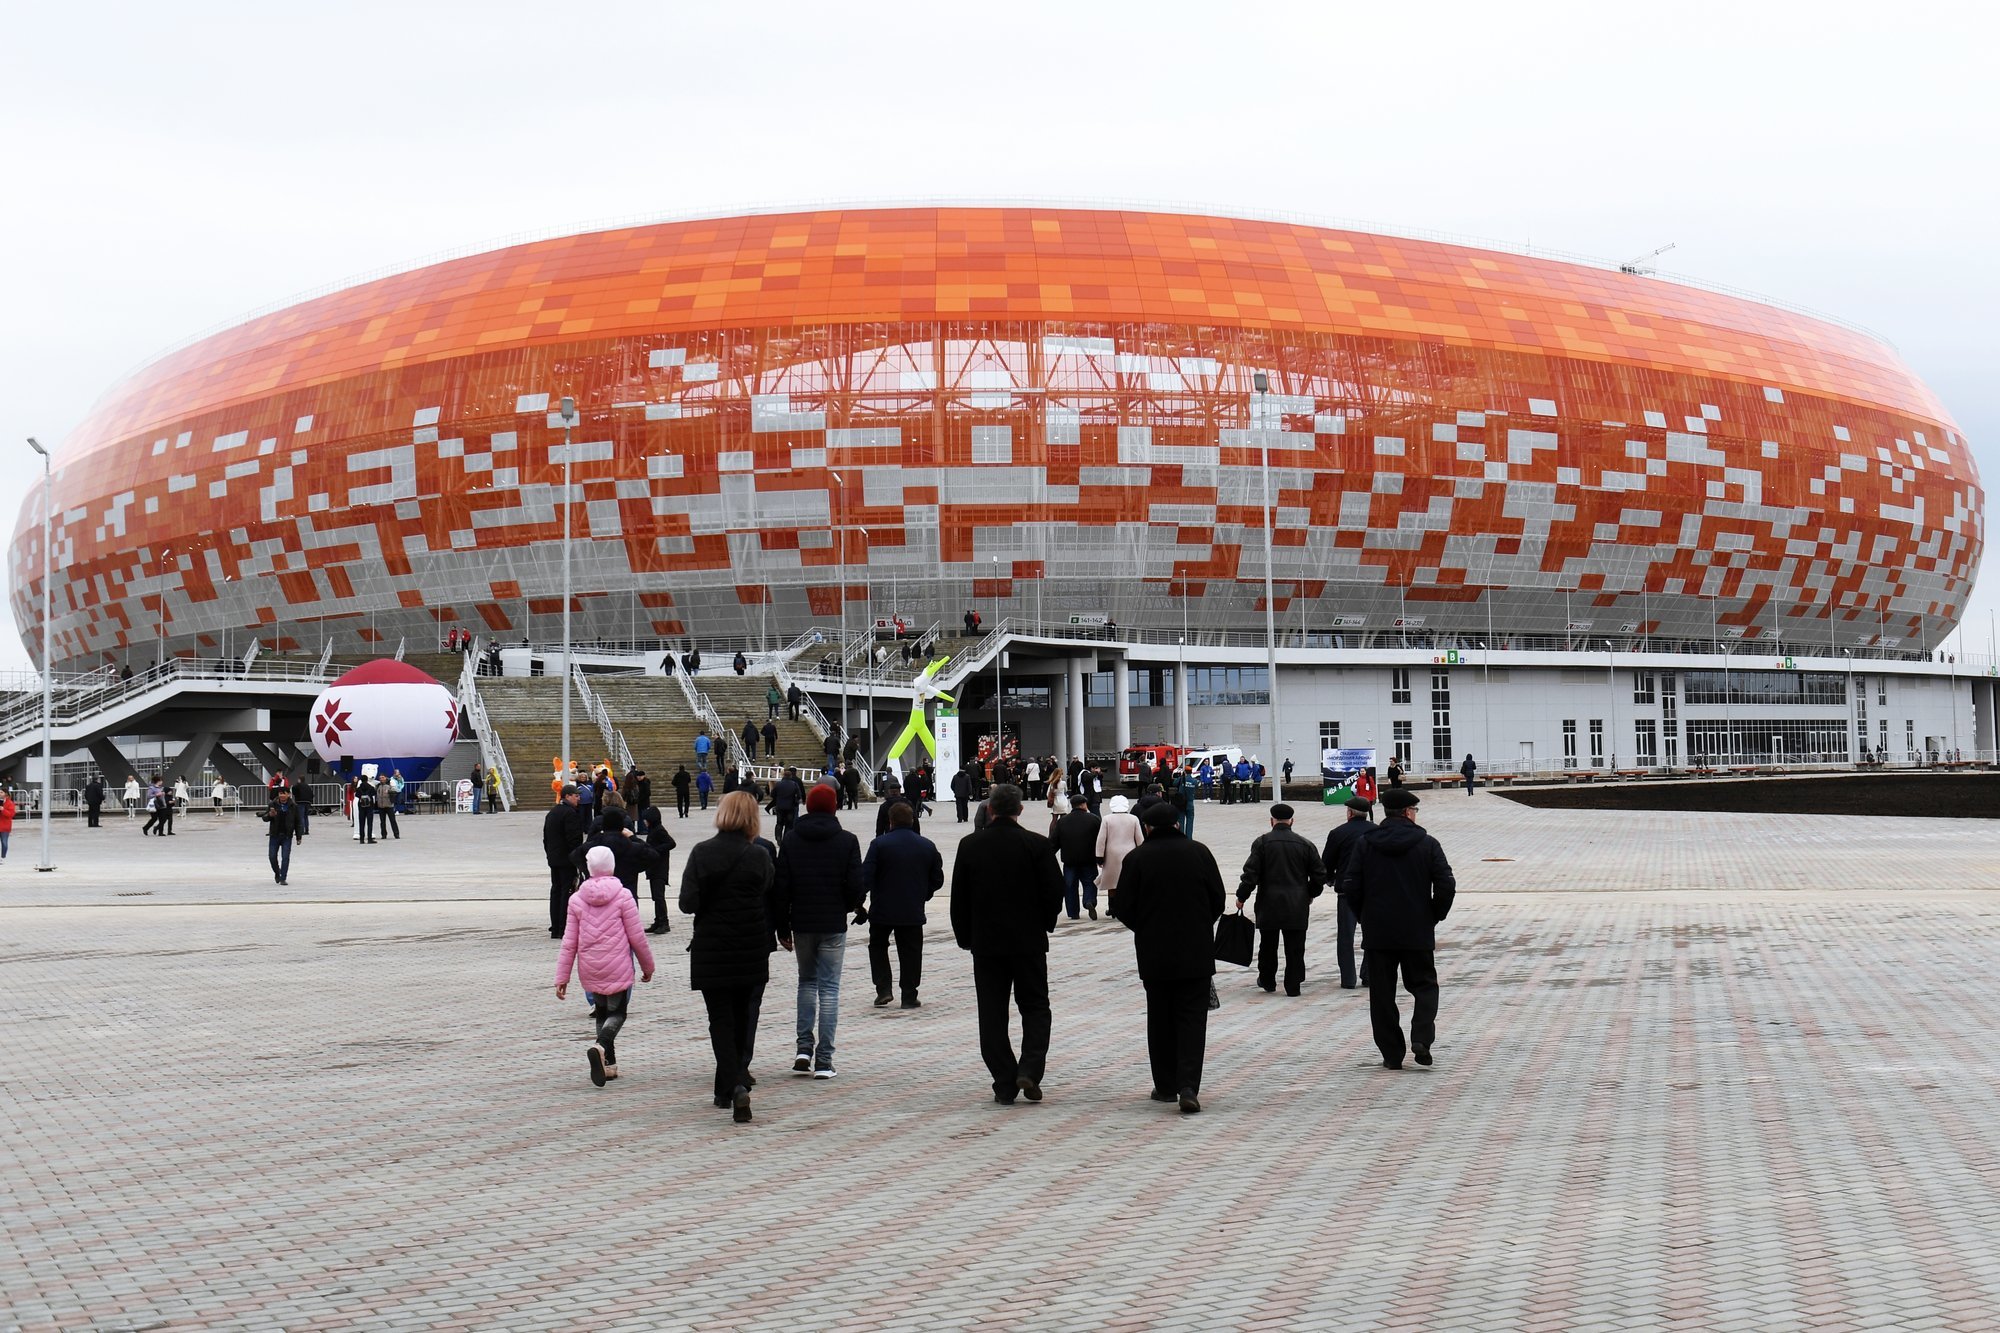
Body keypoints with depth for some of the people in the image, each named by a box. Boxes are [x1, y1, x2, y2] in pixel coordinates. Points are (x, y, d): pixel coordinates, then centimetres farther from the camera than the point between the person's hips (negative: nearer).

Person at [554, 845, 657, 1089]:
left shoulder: (577, 899, 0)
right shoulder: (622, 896, -9)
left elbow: (569, 942, 0)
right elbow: (636, 937, -7)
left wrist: (561, 977, 5)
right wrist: (648, 966, 8)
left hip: (590, 971, 3)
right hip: (618, 968, -3)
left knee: (602, 1012, 20)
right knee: (617, 1013, 6)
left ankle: (608, 1064, 16)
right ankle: (601, 1046, -23)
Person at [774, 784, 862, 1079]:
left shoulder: (790, 840, 0)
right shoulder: (847, 841, -5)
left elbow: (781, 887, -1)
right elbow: (855, 885, -8)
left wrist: (782, 926, 6)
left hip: (801, 924, 2)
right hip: (833, 925, -2)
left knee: (807, 981, 19)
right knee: (829, 988, 2)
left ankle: (804, 1048, 7)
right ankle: (824, 1060, -2)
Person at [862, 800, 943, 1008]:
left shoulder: (880, 844, -9)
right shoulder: (927, 846, 3)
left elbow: (865, 876, -13)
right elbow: (937, 879, 9)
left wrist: (859, 902, -6)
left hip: (882, 910, -2)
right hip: (913, 912, 2)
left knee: (878, 947, 16)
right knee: (910, 952, 8)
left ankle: (883, 989, 5)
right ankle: (909, 997, 8)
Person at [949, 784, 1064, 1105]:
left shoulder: (969, 846, -2)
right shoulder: (1038, 845, -7)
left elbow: (959, 898, 2)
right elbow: (1054, 893, -5)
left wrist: (965, 938, 12)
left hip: (986, 943, 1)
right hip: (1029, 941, -1)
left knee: (992, 1014, 6)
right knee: (1035, 1007, 10)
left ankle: (1004, 1085, 3)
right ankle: (1030, 1070, -8)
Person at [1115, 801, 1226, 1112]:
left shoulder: (1137, 858, -5)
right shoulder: (1199, 853, -1)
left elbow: (1125, 909, -3)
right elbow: (1218, 900, 4)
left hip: (1154, 953, 0)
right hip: (1197, 952, 0)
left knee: (1160, 1019, 12)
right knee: (1192, 1019, 2)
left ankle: (1166, 1086, 17)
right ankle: (1188, 1087, -12)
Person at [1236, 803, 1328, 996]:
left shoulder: (1262, 843, -6)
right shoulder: (1305, 845, 1)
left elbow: (1251, 873, -10)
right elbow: (1320, 874, 5)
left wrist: (1241, 897, 0)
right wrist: (1310, 894, 20)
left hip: (1269, 904, -1)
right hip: (1297, 906, 1)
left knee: (1268, 945, 15)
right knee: (1295, 947, 5)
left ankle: (1267, 980, 27)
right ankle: (1293, 985, 4)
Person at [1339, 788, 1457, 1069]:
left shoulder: (1365, 845, -1)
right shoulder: (1427, 844, -3)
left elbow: (1350, 886, -5)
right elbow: (1446, 886, -8)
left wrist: (1364, 917, 9)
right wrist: (1434, 917, 6)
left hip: (1377, 931, 1)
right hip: (1418, 932, -1)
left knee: (1382, 993, 8)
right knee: (1424, 985, 13)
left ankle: (1392, 1054, 7)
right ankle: (1421, 1037, -9)